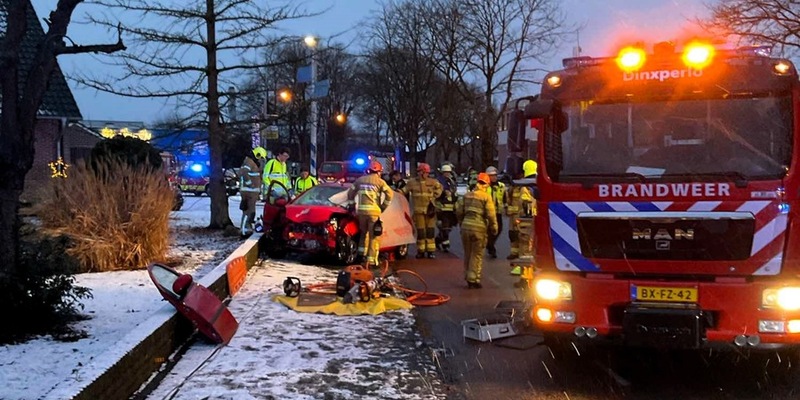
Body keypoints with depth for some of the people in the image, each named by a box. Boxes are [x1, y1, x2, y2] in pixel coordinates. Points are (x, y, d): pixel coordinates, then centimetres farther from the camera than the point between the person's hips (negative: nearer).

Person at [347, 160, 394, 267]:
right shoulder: (380, 181, 3)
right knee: (374, 236, 0)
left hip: (361, 210, 4)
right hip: (374, 211, -4)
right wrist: (383, 206, 6)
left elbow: (350, 192, 19)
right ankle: (371, 261, -4)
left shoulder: (360, 180, 14)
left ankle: (362, 254, 16)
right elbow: (390, 194, -3)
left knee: (364, 233, 24)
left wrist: (351, 204, 30)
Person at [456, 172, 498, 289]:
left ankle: (467, 277, 23)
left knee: (467, 254, 15)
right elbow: (491, 215, -8)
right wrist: (494, 229, 3)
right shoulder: (486, 197, -4)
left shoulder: (466, 195, 11)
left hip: (466, 227, 4)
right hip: (479, 228, -4)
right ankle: (473, 279, 5)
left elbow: (459, 211, 11)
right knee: (477, 255, 5)